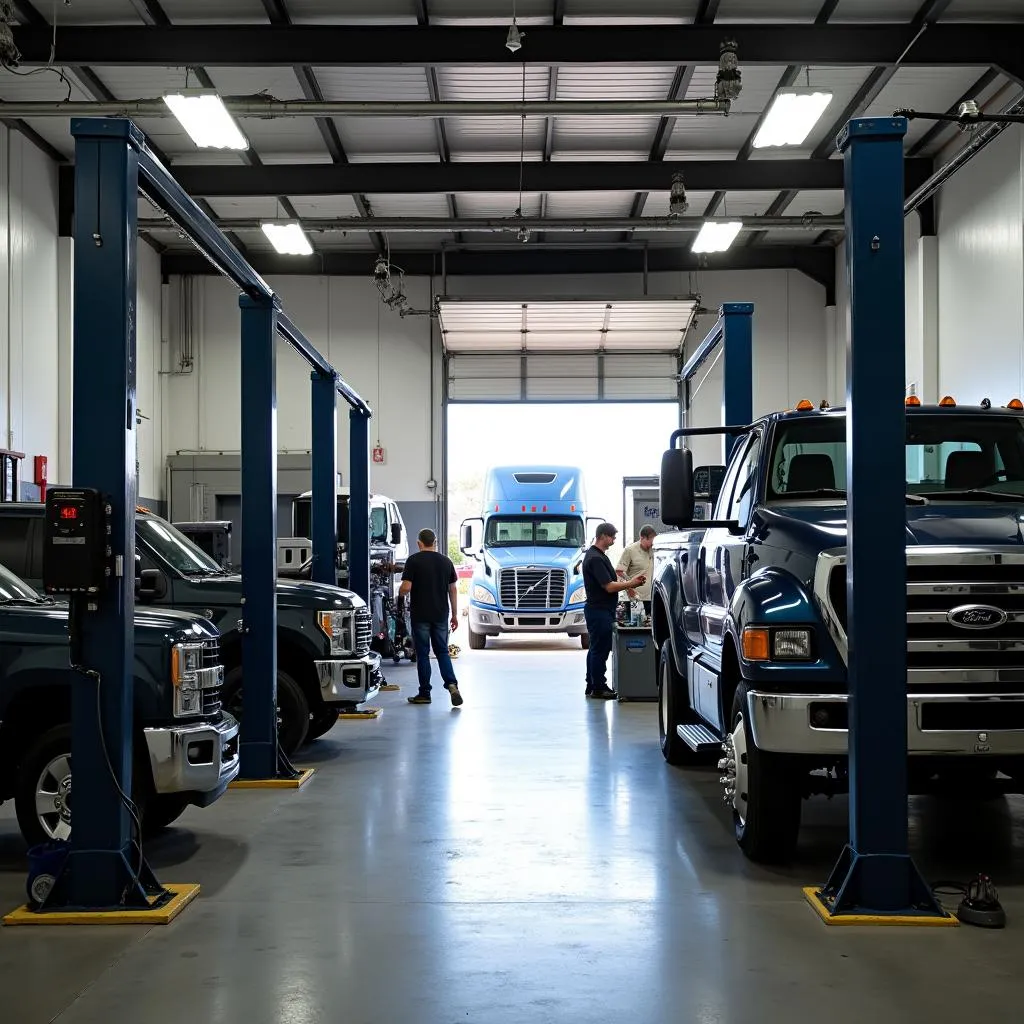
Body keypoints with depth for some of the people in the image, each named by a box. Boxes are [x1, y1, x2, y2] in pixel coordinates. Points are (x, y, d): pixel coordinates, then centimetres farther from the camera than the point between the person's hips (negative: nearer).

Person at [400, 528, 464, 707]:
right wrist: (455, 615, 15)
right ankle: (451, 684, -9)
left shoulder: (413, 560, -7)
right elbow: (453, 589, 8)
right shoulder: (446, 561, 6)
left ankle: (424, 693, 9)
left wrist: (400, 592, 10)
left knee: (422, 654, 4)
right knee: (442, 651, 11)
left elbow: (406, 587, -13)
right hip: (441, 615, 3)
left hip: (420, 615, -3)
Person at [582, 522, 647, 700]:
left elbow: (609, 582, 19)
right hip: (599, 611, -11)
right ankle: (598, 688, 0)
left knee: (596, 648, 14)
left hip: (600, 610, 11)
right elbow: (609, 587, -21)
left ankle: (592, 686, 21)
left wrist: (627, 584, 6)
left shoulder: (598, 555, 15)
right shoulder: (595, 558, -19)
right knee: (600, 649, -5)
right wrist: (631, 583, -11)